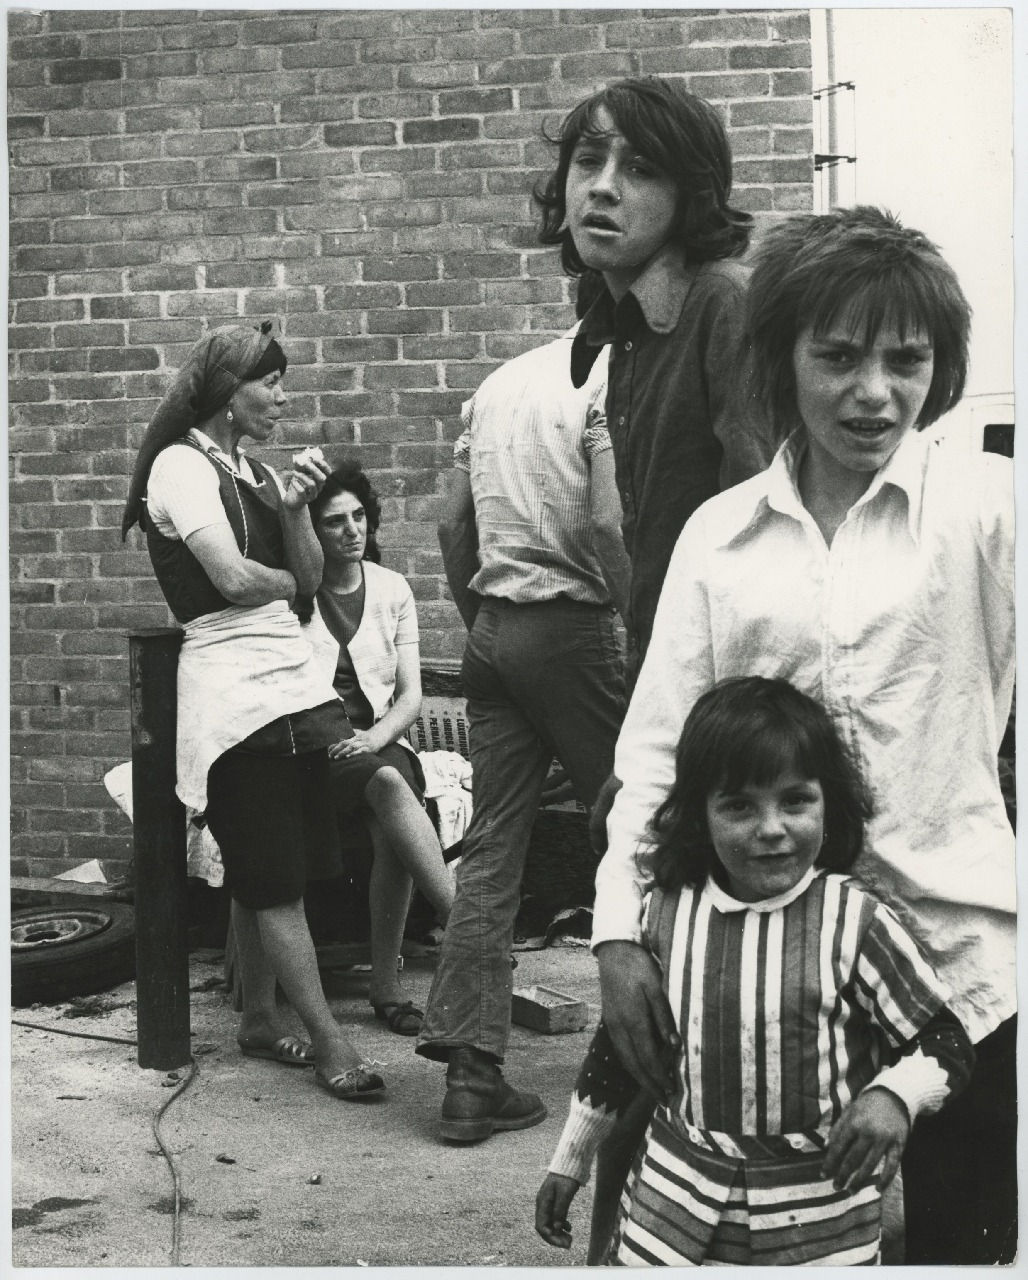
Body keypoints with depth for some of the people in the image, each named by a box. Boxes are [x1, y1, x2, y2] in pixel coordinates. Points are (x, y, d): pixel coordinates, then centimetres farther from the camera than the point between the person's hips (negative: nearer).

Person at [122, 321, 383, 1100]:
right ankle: (329, 1041, 0)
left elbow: (309, 580, 13)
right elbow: (233, 578, -17)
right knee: (277, 878, -3)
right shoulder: (181, 466, -7)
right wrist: (285, 581, 2)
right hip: (235, 690, -8)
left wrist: (295, 511, -3)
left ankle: (260, 1018, 24)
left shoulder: (257, 472, 17)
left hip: (294, 682, 8)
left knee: (266, 874, 12)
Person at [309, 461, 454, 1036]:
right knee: (390, 787, -35)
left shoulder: (392, 588, 11)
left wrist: (378, 735, -13)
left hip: (379, 741, 3)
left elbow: (411, 694, 6)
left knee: (391, 832, -31)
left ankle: (387, 982, -25)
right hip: (312, 746, -3)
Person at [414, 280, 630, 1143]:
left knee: (492, 847, 5)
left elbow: (453, 528, 16)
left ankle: (471, 1068, 4)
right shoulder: (608, 384, -7)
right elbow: (608, 527, -18)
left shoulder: (495, 386, 16)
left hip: (492, 630, 7)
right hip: (570, 627, -7)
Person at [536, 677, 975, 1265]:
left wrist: (893, 1095, -27)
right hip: (679, 1191, 2)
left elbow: (946, 1044, -6)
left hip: (819, 1212, -2)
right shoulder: (666, 913, -5)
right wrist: (570, 1161, 17)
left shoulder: (855, 922, -14)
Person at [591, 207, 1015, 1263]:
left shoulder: (985, 504, -4)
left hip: (961, 952, -2)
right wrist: (618, 929, -4)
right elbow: (656, 741, 4)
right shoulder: (718, 536, 4)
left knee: (958, 1236, 11)